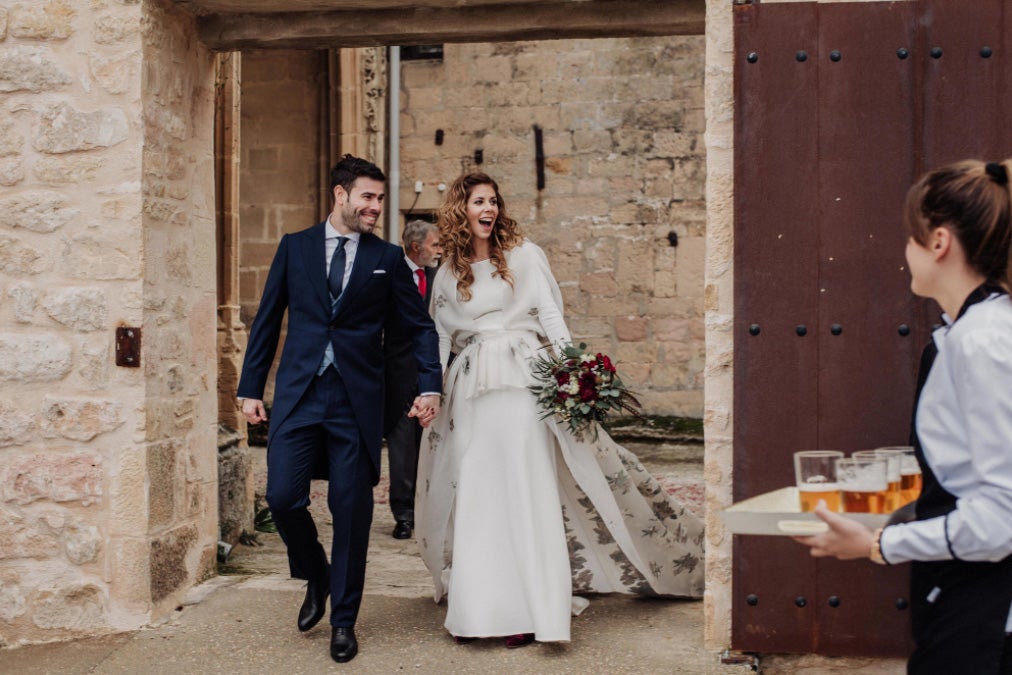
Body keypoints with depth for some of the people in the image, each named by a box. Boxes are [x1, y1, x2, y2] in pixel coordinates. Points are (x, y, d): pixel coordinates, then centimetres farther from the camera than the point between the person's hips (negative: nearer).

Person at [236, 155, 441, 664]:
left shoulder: (387, 258, 6)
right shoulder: (294, 247, 8)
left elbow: (419, 327, 8)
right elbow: (267, 321, 9)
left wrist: (430, 386, -4)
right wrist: (250, 388, 5)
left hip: (357, 401, 0)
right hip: (298, 395, 1)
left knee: (351, 511, 2)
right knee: (283, 497, -7)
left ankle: (343, 620, 17)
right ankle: (316, 580, 23)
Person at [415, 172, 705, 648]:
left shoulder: (522, 255, 4)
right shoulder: (447, 273, 13)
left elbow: (550, 313, -2)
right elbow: (438, 339, 16)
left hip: (520, 383, -3)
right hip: (470, 390, 3)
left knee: (526, 491, -7)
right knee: (472, 496, 3)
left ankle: (528, 609, -6)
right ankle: (476, 606, 10)